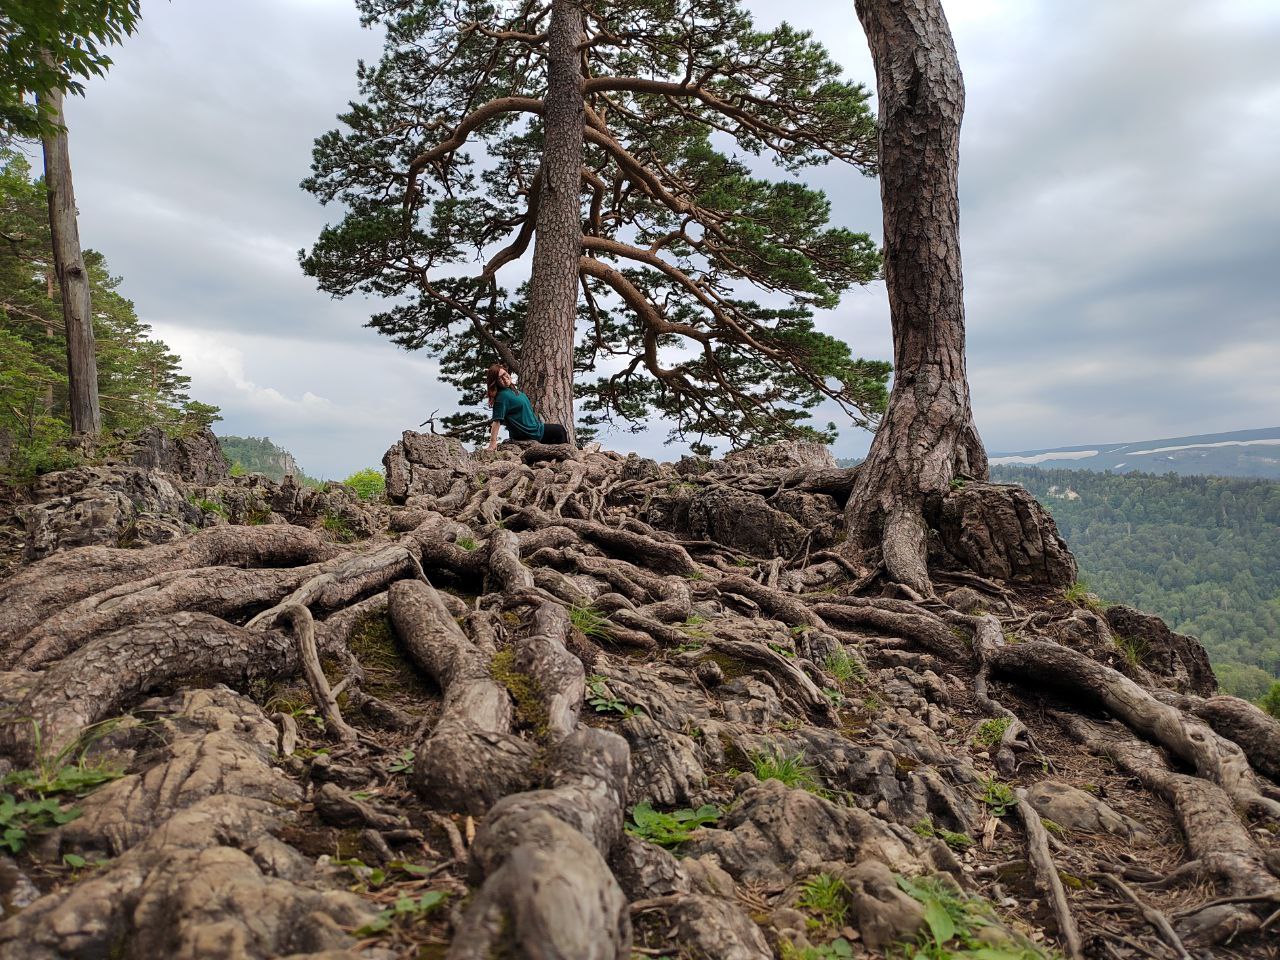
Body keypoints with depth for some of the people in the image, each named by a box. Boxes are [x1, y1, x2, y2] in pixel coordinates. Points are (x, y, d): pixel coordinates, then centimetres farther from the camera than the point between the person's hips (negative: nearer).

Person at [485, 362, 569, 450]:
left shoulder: (512, 390, 4)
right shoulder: (502, 396, -24)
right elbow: (497, 420, -29)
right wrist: (493, 443, -33)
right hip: (527, 434, -9)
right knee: (560, 431, 1)